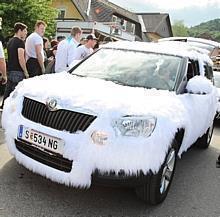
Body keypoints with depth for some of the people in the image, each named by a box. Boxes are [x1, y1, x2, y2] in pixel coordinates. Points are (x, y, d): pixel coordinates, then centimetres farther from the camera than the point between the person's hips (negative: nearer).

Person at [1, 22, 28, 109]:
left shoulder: (10, 41, 15)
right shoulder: (20, 42, -11)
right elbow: (21, 58, -19)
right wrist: (26, 72, -13)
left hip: (10, 71, 9)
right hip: (17, 72, -9)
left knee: (7, 92, 14)